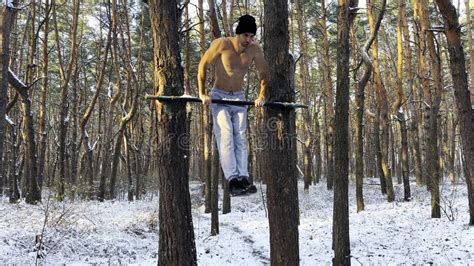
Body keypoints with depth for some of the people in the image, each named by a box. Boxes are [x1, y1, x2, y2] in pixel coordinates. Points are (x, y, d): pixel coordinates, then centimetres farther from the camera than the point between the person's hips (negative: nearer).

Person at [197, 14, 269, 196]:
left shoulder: (255, 50, -5)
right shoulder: (222, 44, -16)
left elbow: (264, 72, 11)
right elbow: (203, 65, -7)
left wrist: (261, 95, 5)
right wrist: (202, 93, -10)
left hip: (239, 97, 4)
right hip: (219, 96, -3)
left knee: (240, 137, -8)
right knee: (225, 134, -19)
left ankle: (243, 178, -14)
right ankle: (232, 179, -28)